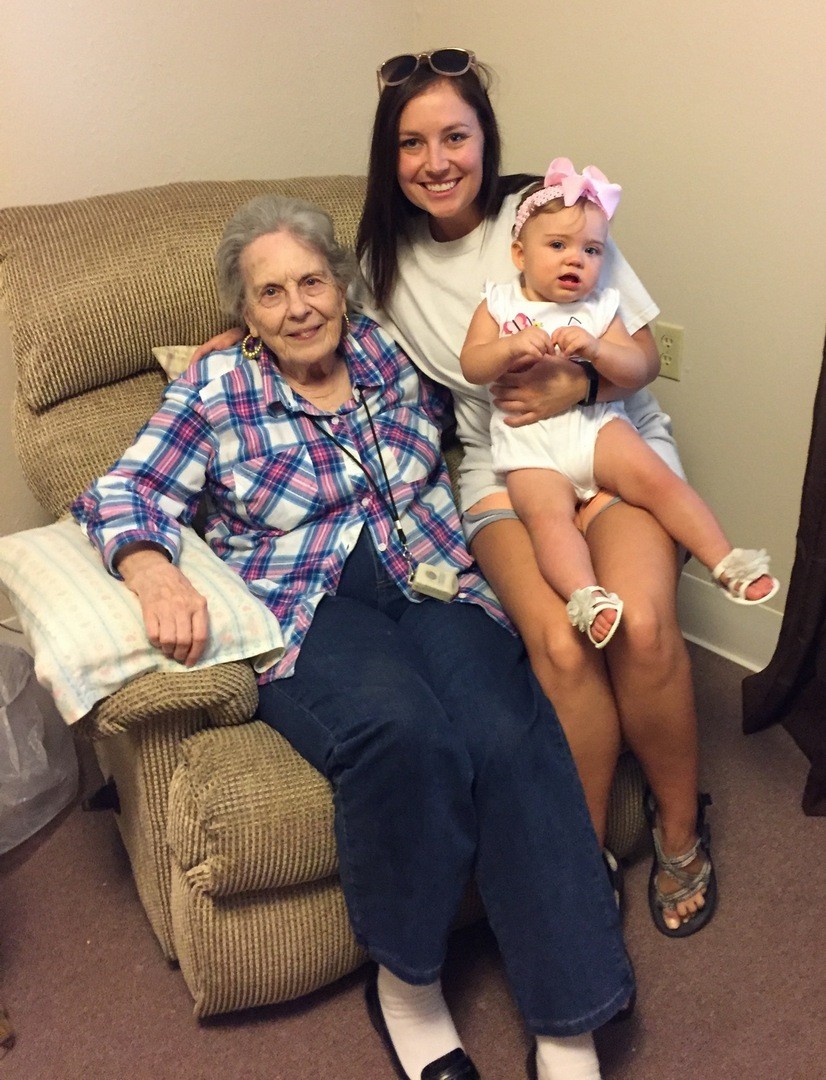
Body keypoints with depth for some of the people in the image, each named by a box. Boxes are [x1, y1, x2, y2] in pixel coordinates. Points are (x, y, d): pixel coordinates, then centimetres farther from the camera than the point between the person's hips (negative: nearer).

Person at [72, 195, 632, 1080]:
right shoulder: (214, 391, 9)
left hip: (433, 585, 3)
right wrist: (153, 571, -20)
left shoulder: (392, 354, 17)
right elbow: (122, 494, -1)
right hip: (308, 611, -2)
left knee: (513, 738, -27)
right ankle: (404, 980, -9)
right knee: (402, 731, -35)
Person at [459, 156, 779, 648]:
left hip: (596, 426, 1)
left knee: (657, 478, -18)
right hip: (529, 449, -1)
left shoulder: (600, 308, 11)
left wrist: (595, 350, -19)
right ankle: (586, 598, -40)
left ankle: (728, 562, -15)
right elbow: (472, 366, -3)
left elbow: (636, 368, 0)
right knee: (548, 515, -27)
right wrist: (513, 347, -22)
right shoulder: (499, 304, 10)